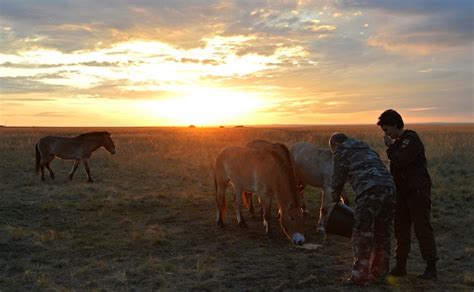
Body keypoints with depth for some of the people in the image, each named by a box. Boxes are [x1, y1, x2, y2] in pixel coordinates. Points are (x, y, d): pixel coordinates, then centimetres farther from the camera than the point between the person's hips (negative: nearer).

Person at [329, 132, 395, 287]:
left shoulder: (341, 152, 13)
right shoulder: (367, 149, 34)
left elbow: (338, 178, 13)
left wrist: (335, 197, 33)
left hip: (370, 191, -7)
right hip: (389, 189, 7)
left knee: (362, 235, 0)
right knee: (382, 234, 16)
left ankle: (360, 276, 2)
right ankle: (378, 273, 24)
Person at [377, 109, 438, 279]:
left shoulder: (411, 139, -13)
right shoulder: (398, 142, 15)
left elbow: (401, 161, -24)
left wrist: (390, 147, -10)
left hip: (418, 192, -9)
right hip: (402, 192, 9)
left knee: (422, 229, -4)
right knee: (401, 229, 10)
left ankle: (431, 267, 4)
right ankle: (400, 266, 18)